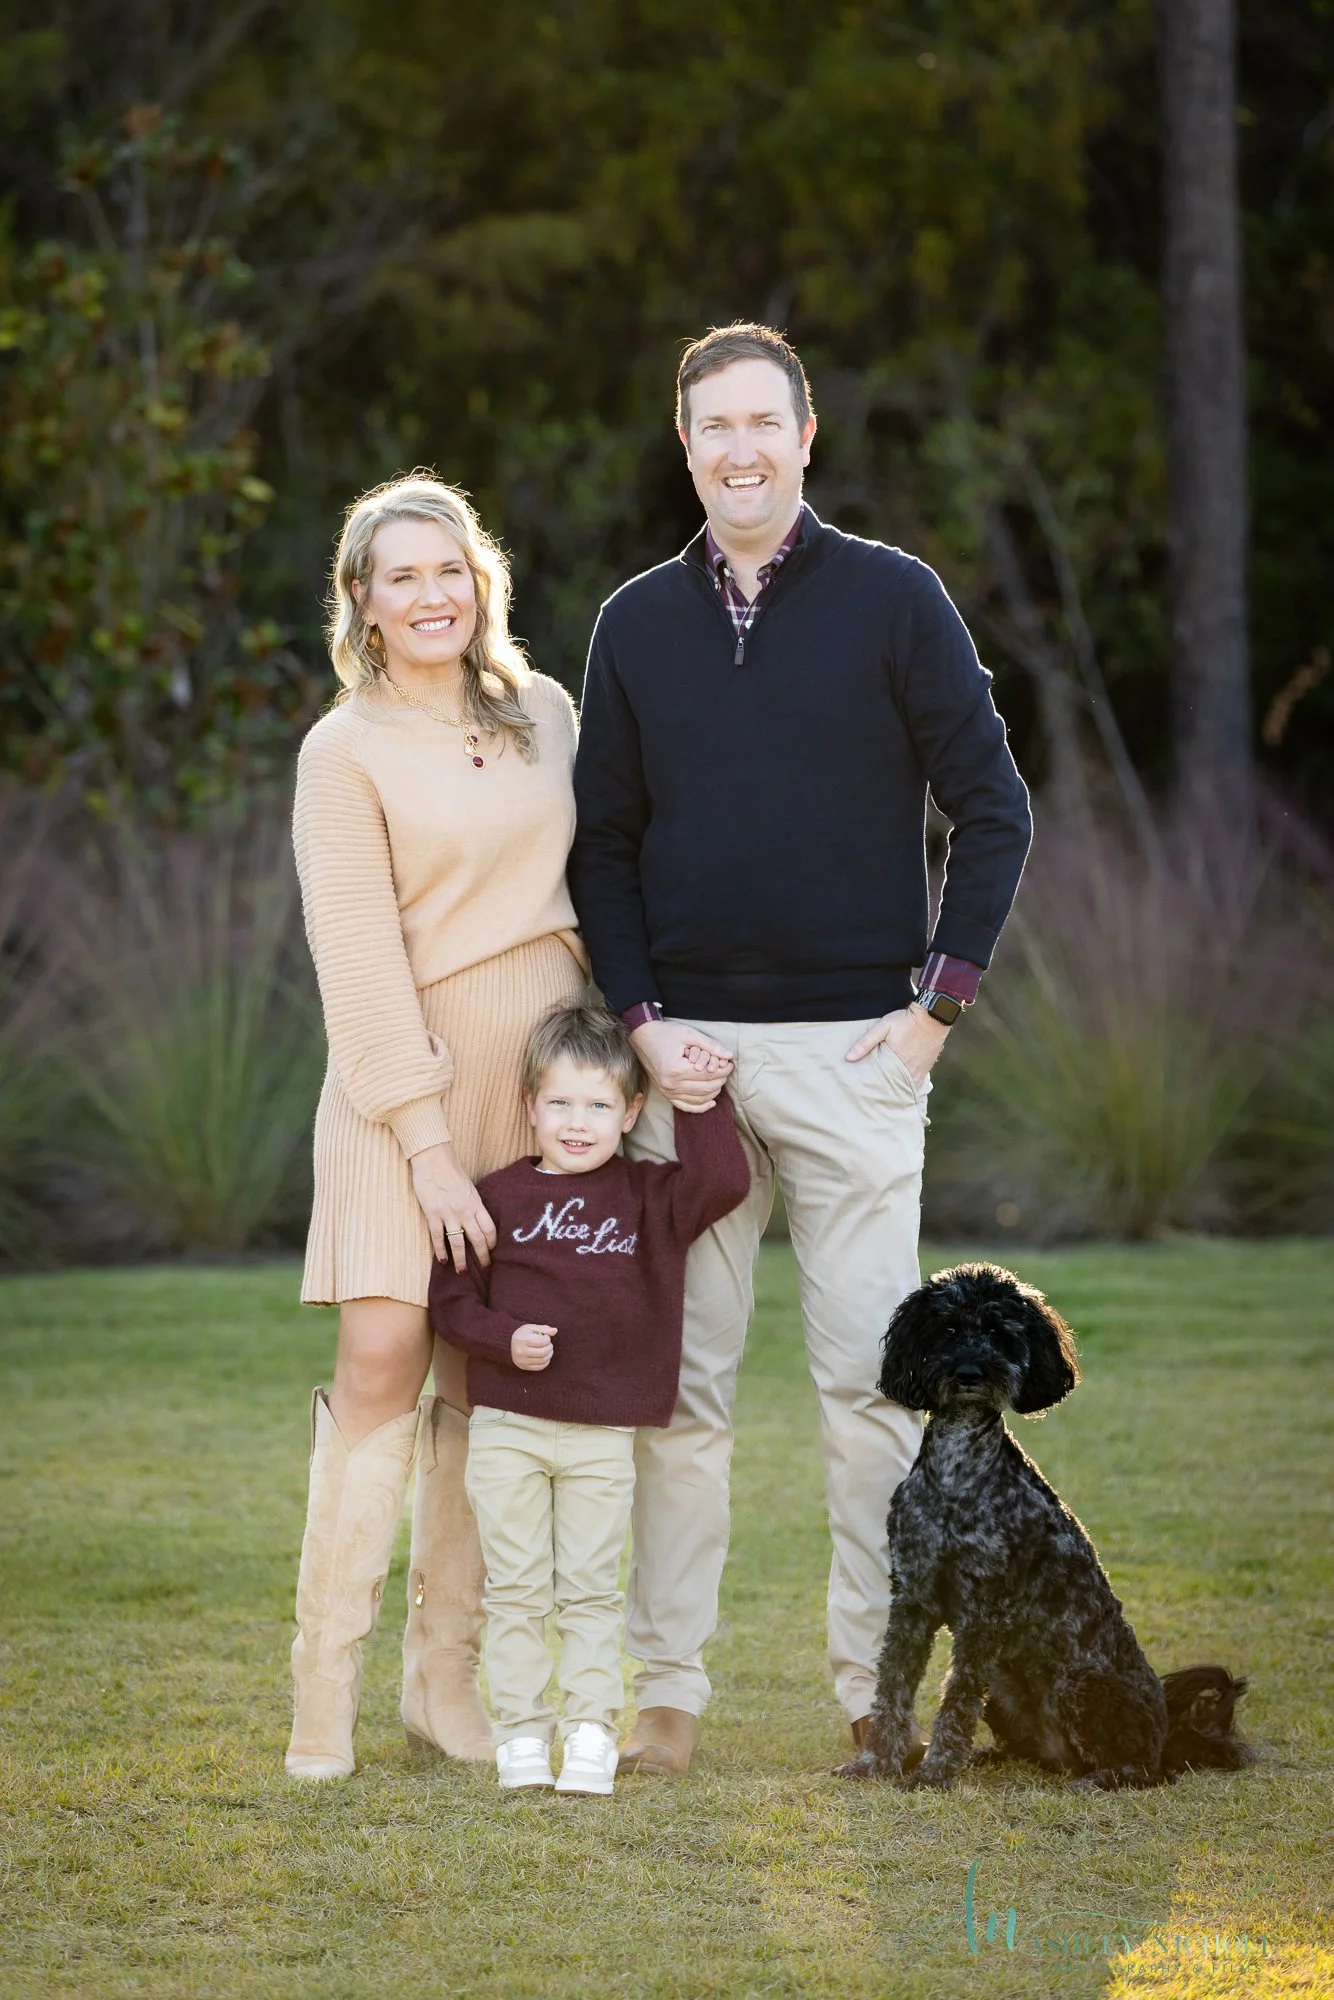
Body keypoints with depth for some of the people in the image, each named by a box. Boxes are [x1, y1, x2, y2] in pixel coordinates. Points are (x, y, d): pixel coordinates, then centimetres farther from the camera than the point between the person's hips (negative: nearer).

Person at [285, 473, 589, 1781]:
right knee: (382, 1362, -13)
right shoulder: (345, 752, -5)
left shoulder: (543, 714, 10)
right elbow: (359, 966, -10)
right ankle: (326, 1696, -11)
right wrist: (429, 1145, -16)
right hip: (408, 1081, -4)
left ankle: (447, 1684, 8)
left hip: (543, 1077, 4)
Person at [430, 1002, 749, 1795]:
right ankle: (521, 1732, 8)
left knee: (591, 1589, 2)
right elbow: (452, 1297, 2)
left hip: (603, 1436, 0)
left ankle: (592, 1732, 5)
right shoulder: (499, 1198, 1)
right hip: (507, 1429, 0)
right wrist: (504, 1339, -15)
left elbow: (724, 1182, -12)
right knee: (516, 1589, 2)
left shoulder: (650, 1199, 4)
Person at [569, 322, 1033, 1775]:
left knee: (869, 1375, -1)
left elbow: (993, 810, 2)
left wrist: (939, 1003, -4)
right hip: (685, 1052, 2)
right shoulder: (638, 622, 9)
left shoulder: (893, 600, 1)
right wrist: (640, 1023, -1)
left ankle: (879, 1681, 6)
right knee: (675, 1379, 2)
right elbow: (601, 843, 12)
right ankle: (666, 1685, 8)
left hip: (855, 1048, -2)